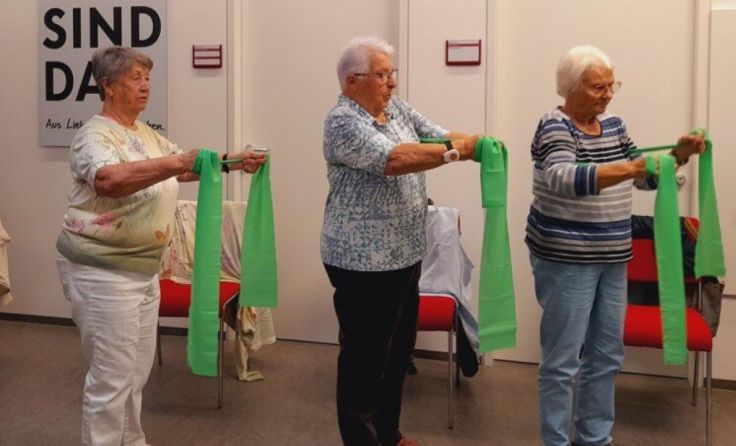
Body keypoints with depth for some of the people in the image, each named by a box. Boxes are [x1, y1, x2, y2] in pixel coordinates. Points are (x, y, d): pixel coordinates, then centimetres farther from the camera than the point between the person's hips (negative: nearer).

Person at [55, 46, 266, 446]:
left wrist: (232, 162, 4)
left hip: (143, 267, 9)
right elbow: (109, 180, -36)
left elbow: (184, 170, 20)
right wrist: (179, 161, -42)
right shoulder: (95, 136, -16)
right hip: (102, 271, -9)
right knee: (112, 377, -3)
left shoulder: (146, 134, 12)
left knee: (137, 371, 18)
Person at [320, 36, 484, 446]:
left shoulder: (397, 108, 9)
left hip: (404, 254, 9)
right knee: (365, 357, 3)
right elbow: (392, 159, -30)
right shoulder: (343, 122, -16)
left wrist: (477, 144, -14)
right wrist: (456, 151, -29)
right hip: (363, 262, -9)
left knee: (398, 351, 19)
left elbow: (440, 136, 4)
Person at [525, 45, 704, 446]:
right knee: (563, 359, -1)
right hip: (566, 261, -7)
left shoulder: (613, 125, 10)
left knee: (606, 354, 14)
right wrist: (626, 169, -44)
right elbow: (562, 178, -32)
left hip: (611, 259, 8)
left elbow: (643, 177, 17)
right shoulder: (555, 127, -13)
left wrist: (678, 155, -1)